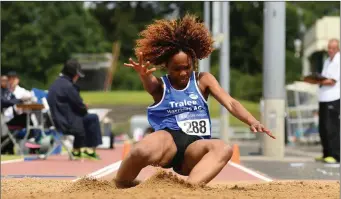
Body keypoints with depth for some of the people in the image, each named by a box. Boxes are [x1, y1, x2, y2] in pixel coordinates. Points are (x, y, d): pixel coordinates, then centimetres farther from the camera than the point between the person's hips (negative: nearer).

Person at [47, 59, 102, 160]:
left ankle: (77, 150, 26)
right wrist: (85, 109, 8)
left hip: (57, 120, 10)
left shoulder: (55, 84, 11)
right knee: (93, 119, 0)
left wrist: (83, 108, 7)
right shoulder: (68, 86, -18)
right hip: (67, 123, -10)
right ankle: (91, 149, 8)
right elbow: (81, 107, -13)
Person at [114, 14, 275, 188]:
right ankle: (118, 188, -11)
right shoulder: (160, 85, 11)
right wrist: (144, 76, -41)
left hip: (193, 146, 2)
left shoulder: (203, 79, 15)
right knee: (142, 151, -39)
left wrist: (253, 122, -17)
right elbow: (150, 85, -14)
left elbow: (230, 103, 3)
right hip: (168, 138, -2)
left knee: (223, 149, -33)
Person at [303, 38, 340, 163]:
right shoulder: (327, 61, 19)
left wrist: (316, 81, -14)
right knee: (322, 128, 8)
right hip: (323, 98, 8)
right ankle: (326, 154, 16)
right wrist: (314, 80, 1)